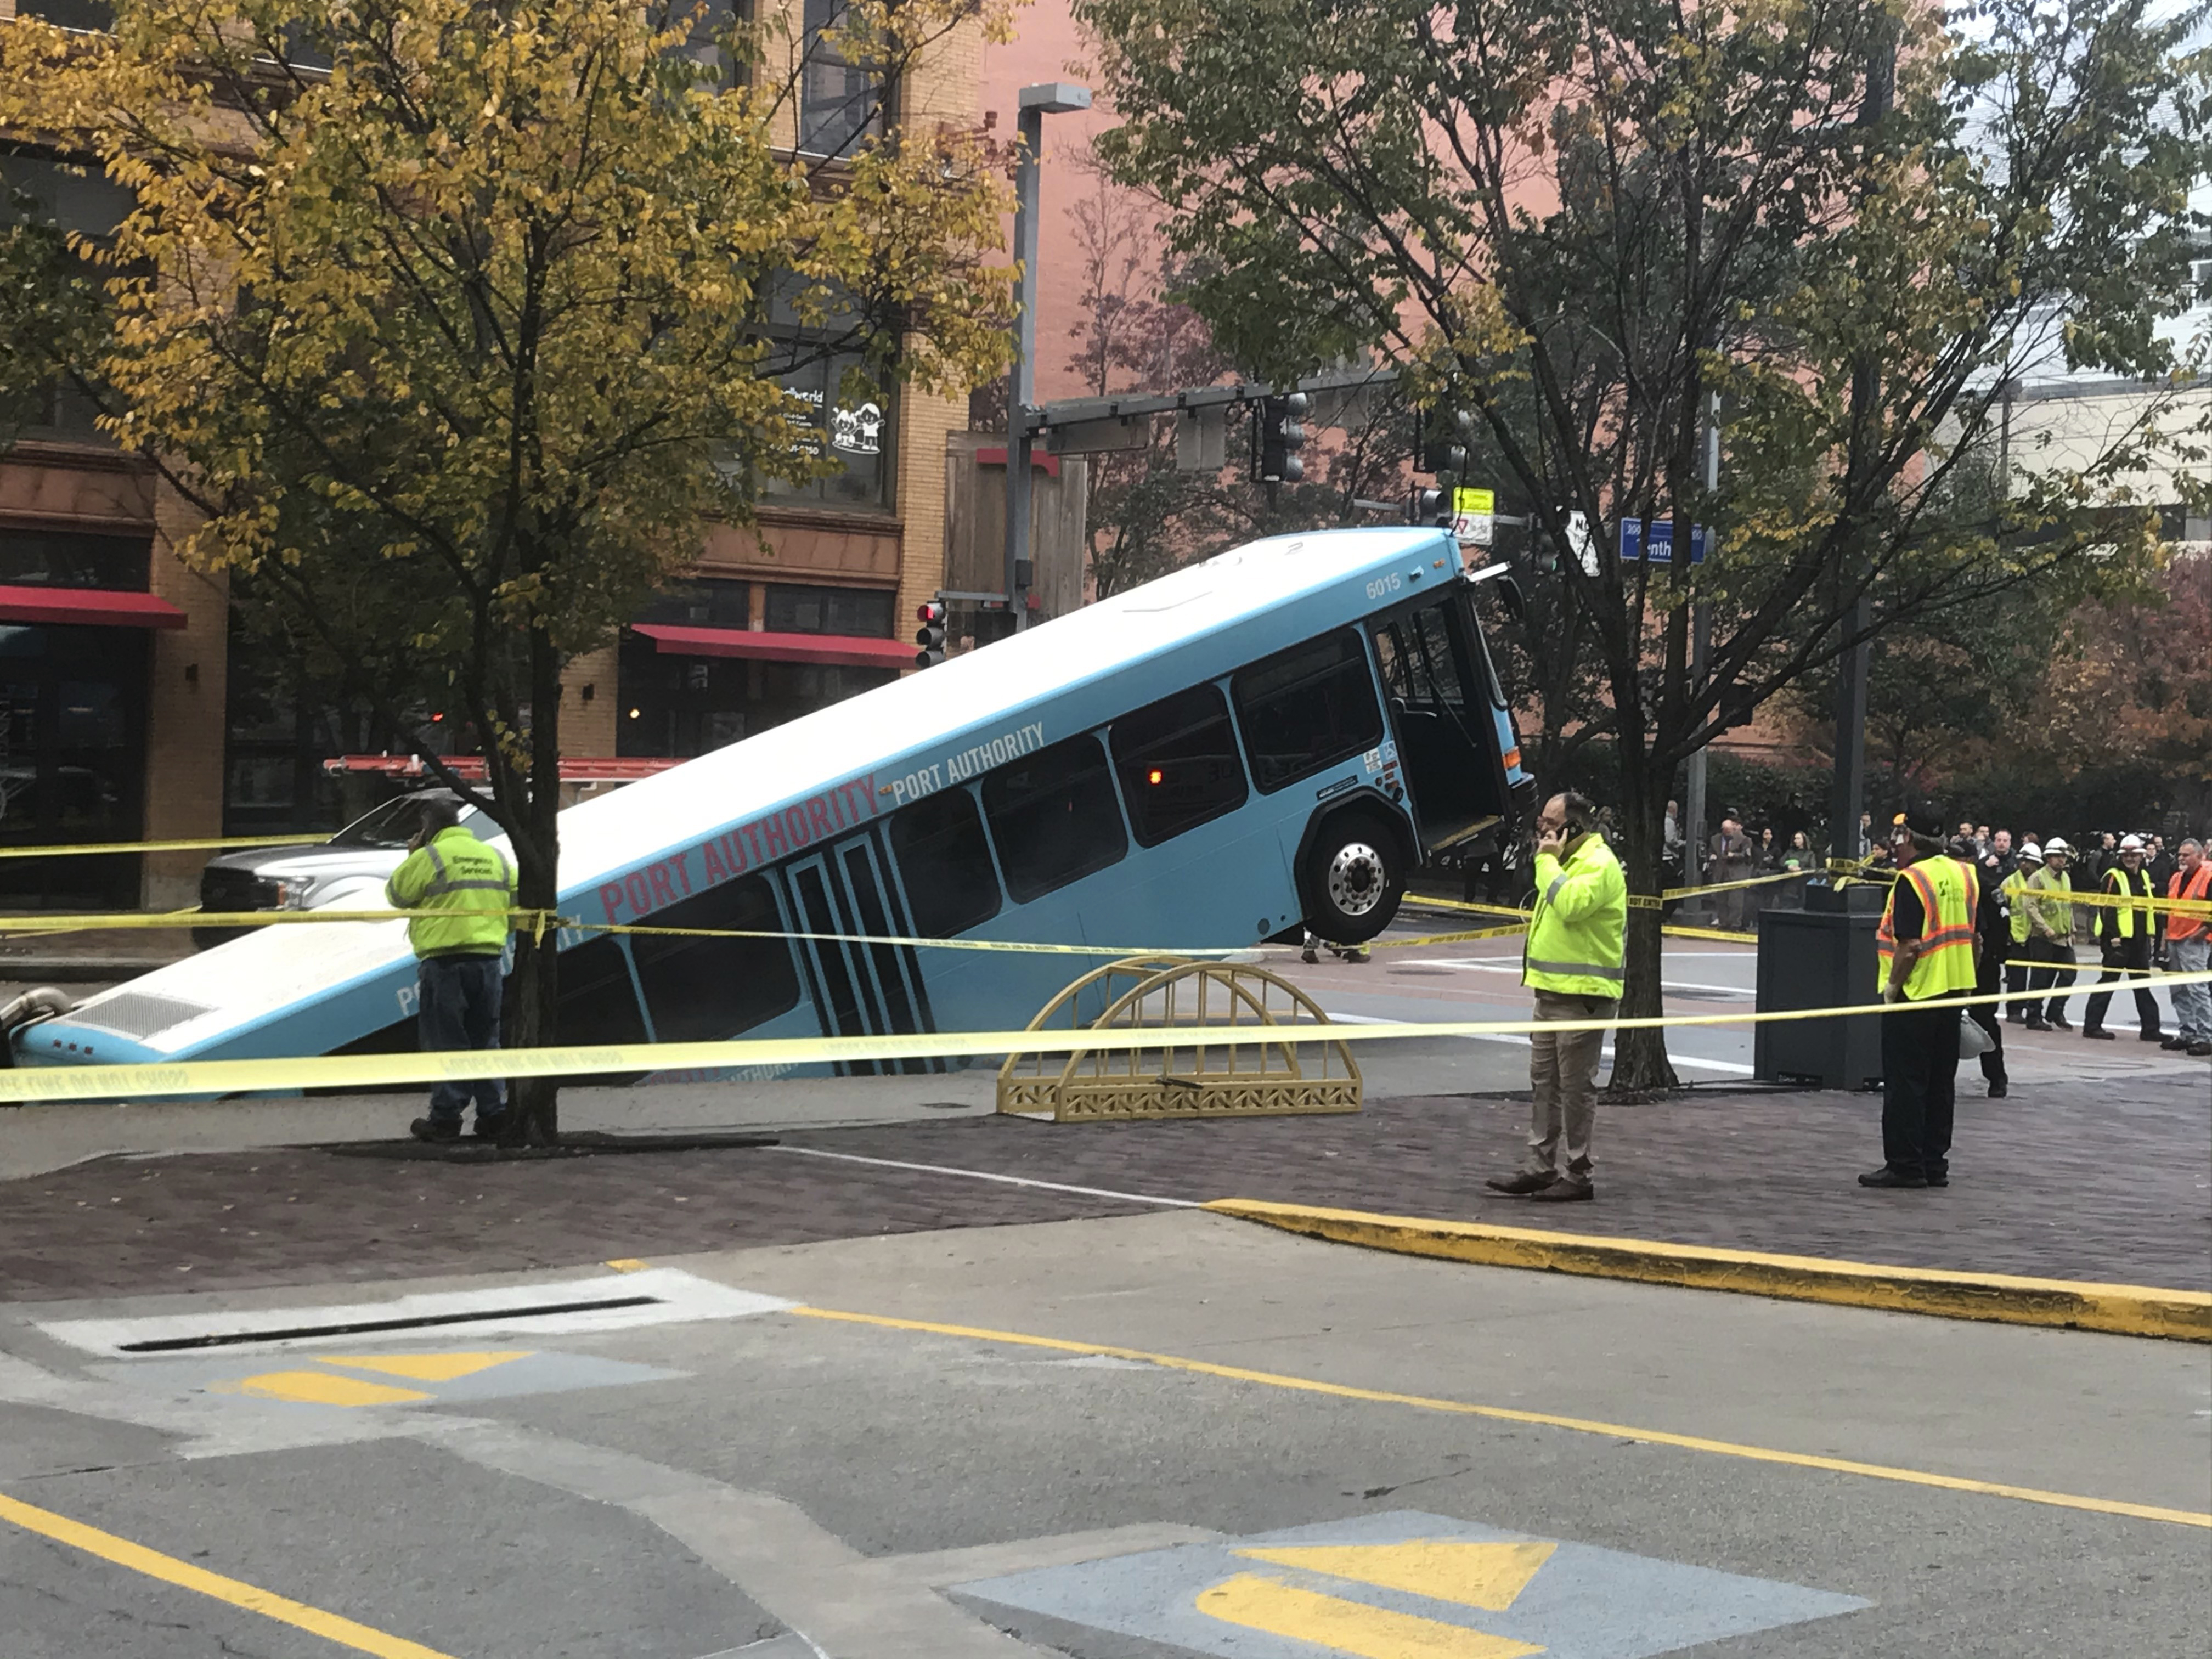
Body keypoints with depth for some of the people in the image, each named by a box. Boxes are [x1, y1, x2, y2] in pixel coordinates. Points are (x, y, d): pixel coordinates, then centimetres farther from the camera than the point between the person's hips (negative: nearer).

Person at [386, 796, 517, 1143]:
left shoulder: (428, 857, -7)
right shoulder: (495, 857, 13)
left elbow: (396, 895, 2)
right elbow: (516, 897, 18)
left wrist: (410, 857, 12)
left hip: (444, 962, -5)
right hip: (488, 957, 5)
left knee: (446, 1041, -1)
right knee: (486, 1039, 11)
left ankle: (446, 1117, -1)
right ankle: (493, 1113, 9)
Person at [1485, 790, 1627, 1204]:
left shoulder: (1599, 864, -14)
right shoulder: (1567, 861, 19)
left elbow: (1569, 906, -29)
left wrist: (1548, 862, -19)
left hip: (1583, 995, -10)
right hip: (1552, 991, 10)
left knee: (1576, 1086, -4)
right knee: (1543, 1082, 11)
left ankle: (1576, 1174, 2)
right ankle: (1540, 1166, 16)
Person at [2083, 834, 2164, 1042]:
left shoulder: (2144, 876, 15)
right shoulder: (2114, 876, -10)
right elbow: (2107, 907, -16)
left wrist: (2149, 936, 18)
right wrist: (2114, 936, -21)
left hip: (2139, 939, 8)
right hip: (2118, 939, -8)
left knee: (2143, 984, 12)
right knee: (2108, 981, -5)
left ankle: (2150, 1029, 17)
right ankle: (2092, 1026, -1)